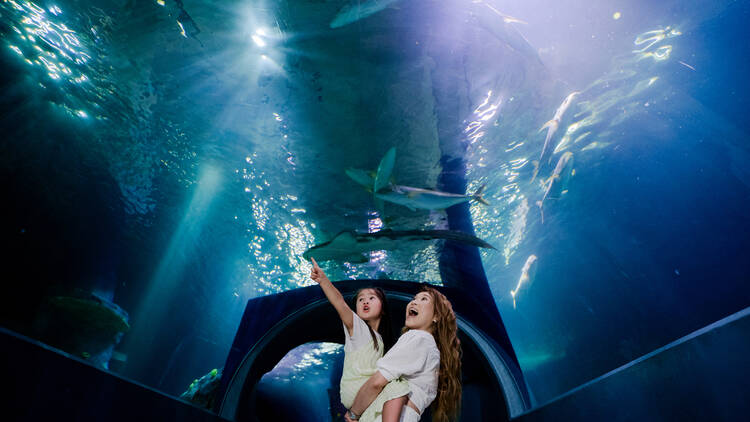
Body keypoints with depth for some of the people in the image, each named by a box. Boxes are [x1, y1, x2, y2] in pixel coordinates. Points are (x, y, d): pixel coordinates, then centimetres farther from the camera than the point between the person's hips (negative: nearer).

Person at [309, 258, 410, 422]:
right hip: (354, 389, -7)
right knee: (398, 386, -23)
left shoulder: (379, 338, 15)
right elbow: (340, 303, -22)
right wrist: (323, 280, -36)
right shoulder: (357, 326, -5)